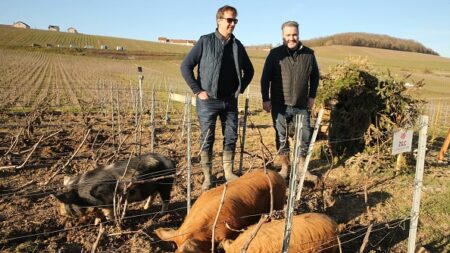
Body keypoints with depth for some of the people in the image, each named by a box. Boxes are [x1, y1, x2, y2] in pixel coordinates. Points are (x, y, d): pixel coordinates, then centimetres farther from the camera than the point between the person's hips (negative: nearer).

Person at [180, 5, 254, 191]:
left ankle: (228, 172, 25)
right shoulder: (205, 41, -4)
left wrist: (241, 88, 9)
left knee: (231, 138, 9)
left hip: (230, 101, 4)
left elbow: (249, 70, 21)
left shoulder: (237, 45, 8)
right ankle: (207, 177, 15)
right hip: (208, 101, -4)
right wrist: (197, 90, -9)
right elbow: (185, 66, -6)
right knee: (207, 140, 4)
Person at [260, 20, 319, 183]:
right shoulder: (275, 54, -3)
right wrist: (266, 99, -5)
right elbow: (265, 78, -1)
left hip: (301, 105, 2)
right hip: (280, 104, -1)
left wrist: (312, 96, 7)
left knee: (305, 136, 5)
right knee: (281, 137, 7)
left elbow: (315, 76, 13)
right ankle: (285, 167, 22)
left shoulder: (308, 54, 3)